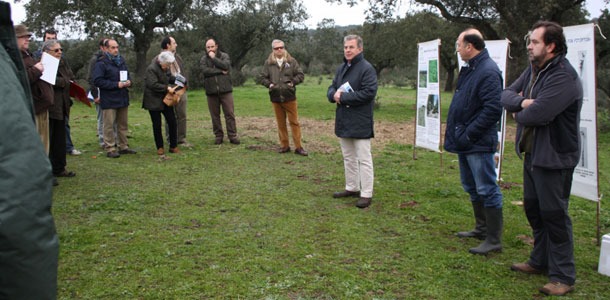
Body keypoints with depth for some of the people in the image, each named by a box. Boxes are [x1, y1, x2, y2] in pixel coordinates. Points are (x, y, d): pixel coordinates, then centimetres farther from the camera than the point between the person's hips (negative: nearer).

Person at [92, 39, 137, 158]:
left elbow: (127, 75, 25)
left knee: (123, 124, 13)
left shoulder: (121, 61, 13)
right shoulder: (101, 63, -10)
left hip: (123, 98, 7)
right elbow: (97, 81, -17)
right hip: (109, 100, -7)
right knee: (109, 125, -3)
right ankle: (110, 149, 3)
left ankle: (123, 147, 22)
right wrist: (116, 84, -19)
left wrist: (128, 82, 1)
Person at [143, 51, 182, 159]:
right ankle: (160, 148, 13)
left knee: (172, 122, 5)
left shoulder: (166, 67, 3)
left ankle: (173, 146, 15)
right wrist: (167, 88, -26)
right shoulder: (151, 69, -19)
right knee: (157, 125, 2)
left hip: (165, 99, 7)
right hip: (154, 101, -7)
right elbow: (153, 85, -26)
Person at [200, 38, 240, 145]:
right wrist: (221, 71, -12)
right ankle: (218, 136, 18)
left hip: (225, 90, -1)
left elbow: (225, 66, -16)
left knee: (230, 114, -1)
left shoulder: (224, 56, 4)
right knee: (215, 115, 7)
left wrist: (213, 57, -11)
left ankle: (232, 136, 5)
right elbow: (205, 71, -12)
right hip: (211, 91, 2)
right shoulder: (204, 59, 7)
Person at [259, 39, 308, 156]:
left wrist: (292, 82, -11)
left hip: (290, 97, -2)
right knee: (281, 123, 10)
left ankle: (298, 146, 6)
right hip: (275, 98, 2)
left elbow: (300, 75, 2)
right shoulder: (268, 63, 4)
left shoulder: (292, 61, 1)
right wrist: (269, 84, -8)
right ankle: (284, 145, 20)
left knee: (294, 122, 0)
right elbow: (263, 77, 9)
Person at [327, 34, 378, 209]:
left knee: (363, 159, -3)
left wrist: (343, 97, -18)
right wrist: (333, 95, -8)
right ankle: (352, 188, 29)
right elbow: (331, 89, 18)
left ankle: (366, 194, 2)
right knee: (348, 157, 17)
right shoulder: (341, 68, 15)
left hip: (360, 122, -8)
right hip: (343, 121, 9)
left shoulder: (367, 69, -11)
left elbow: (369, 93, -21)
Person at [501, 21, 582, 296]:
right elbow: (506, 95, 5)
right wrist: (522, 102, -17)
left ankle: (563, 276, 11)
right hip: (532, 153, 9)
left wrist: (518, 113, -7)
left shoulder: (564, 77, -21)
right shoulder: (533, 70, 9)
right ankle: (540, 261, 35)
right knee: (533, 209, 18)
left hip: (554, 157, -9)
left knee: (554, 214, -1)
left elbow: (536, 114, -29)